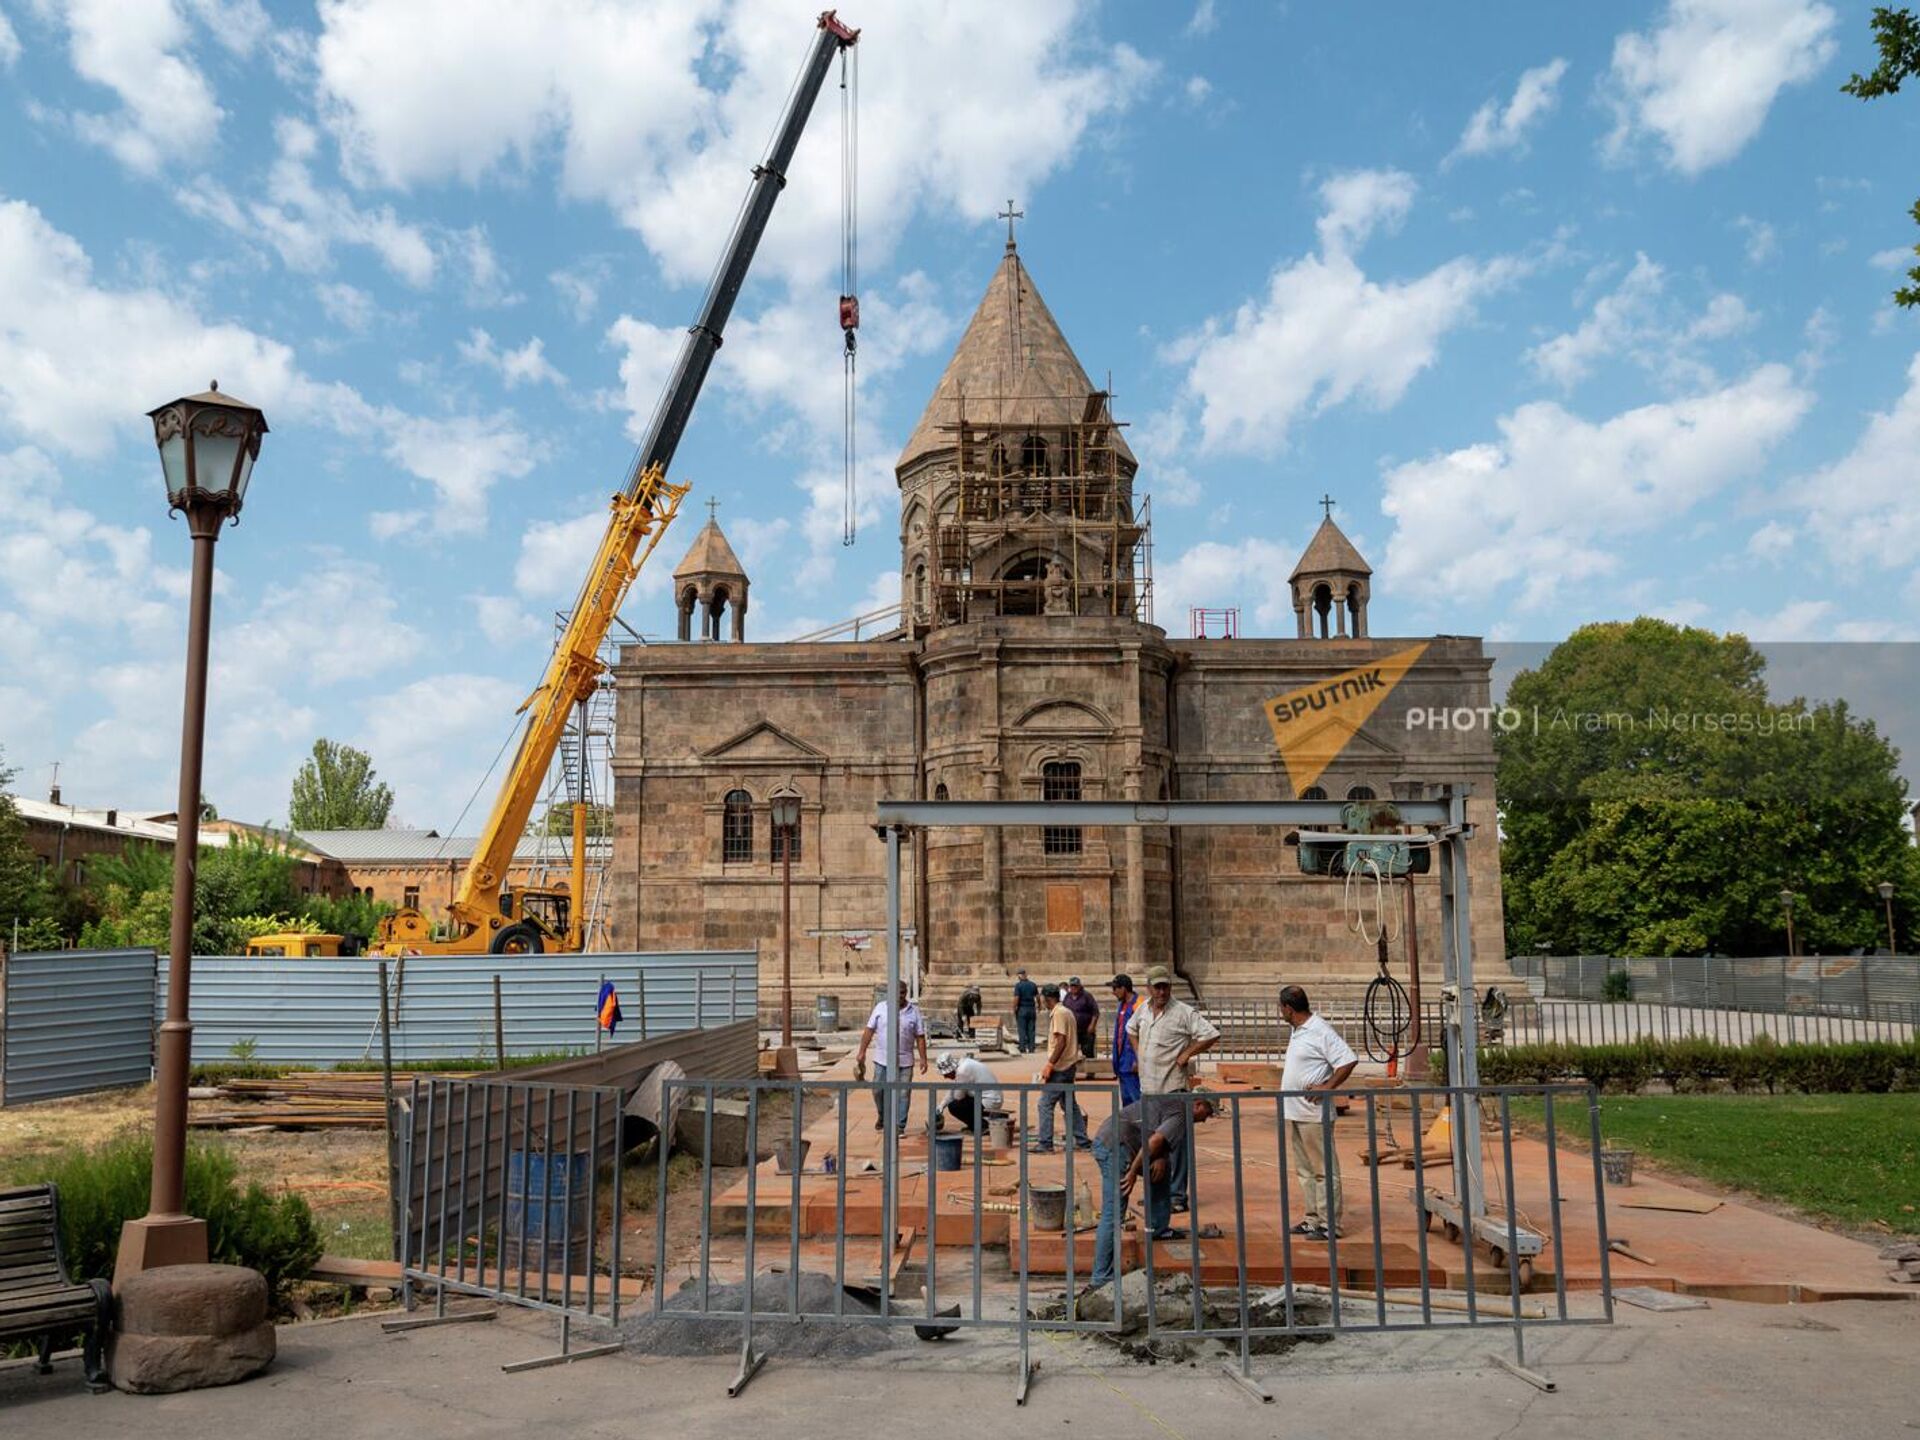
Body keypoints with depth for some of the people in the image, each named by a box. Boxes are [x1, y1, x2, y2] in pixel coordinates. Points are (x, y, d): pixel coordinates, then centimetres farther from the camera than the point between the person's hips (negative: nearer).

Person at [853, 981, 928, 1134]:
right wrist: (862, 1052, -1)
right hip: (882, 1060, 1)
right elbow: (869, 1030, 3)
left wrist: (923, 1059, -4)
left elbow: (920, 1037, 2)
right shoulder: (880, 1007, 1)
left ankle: (900, 1126, 8)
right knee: (878, 1090, 10)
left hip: (904, 1061, -1)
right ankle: (882, 1117, 35)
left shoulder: (914, 1011, 1)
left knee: (902, 1094, 0)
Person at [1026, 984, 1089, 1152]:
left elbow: (1061, 1041, -23)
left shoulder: (1058, 1013, -15)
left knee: (1045, 1104, -5)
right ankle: (1082, 1141, 18)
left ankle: (1045, 1144, -3)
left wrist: (1049, 1064, -21)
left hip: (1060, 1067, -10)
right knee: (1069, 1104, 15)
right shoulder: (1066, 1011, 15)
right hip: (1068, 1065, 10)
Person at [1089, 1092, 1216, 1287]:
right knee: (1113, 1214, -9)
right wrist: (1133, 1172, -15)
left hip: (1104, 1139, 10)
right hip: (1115, 1147, -10)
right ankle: (1101, 1277, -8)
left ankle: (1159, 1229, 34)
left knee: (1162, 1169, 25)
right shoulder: (1182, 1113, -6)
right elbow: (1154, 1141, -19)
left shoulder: (1173, 1102, 24)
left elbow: (1160, 1139, 22)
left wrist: (1161, 1158, 1)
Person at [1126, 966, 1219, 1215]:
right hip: (1147, 1087, 7)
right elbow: (1131, 1030, 29)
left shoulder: (1184, 1013, -12)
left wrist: (1186, 1054, -14)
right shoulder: (1142, 1010, 8)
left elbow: (1212, 1035, -16)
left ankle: (1178, 1196, 2)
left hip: (1173, 1088, -7)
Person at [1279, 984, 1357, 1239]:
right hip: (1294, 1113, 10)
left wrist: (1327, 1086, -22)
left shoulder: (1321, 1031, -15)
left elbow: (1348, 1061, -20)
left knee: (1323, 1169, -4)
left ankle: (1329, 1223, 0)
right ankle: (1314, 1218, 22)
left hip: (1314, 1114, -10)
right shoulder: (1297, 1031, 15)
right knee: (1304, 1170, 14)